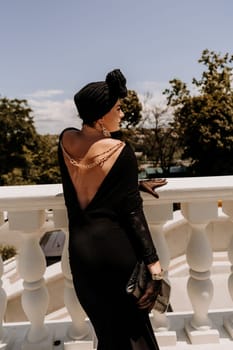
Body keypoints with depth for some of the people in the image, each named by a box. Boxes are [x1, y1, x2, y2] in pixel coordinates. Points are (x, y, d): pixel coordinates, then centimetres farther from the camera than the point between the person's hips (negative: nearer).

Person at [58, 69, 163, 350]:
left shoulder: (66, 141, -1)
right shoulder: (121, 151, -16)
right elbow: (132, 211, -16)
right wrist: (153, 261, -12)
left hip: (80, 248, 5)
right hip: (116, 246, -5)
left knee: (105, 327, 24)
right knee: (132, 325, 18)